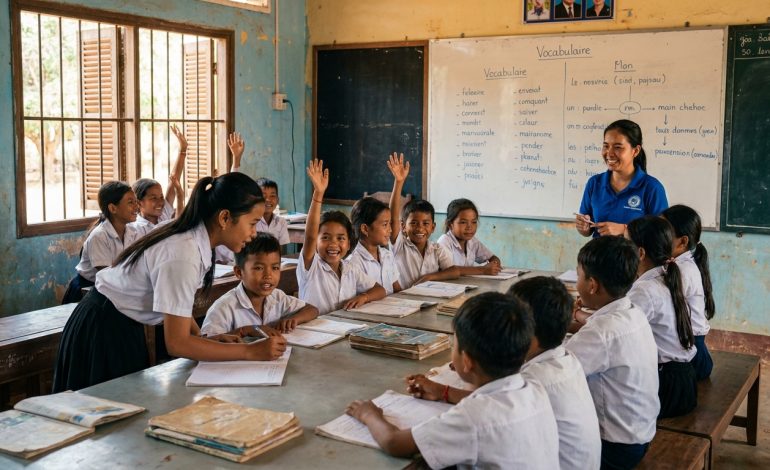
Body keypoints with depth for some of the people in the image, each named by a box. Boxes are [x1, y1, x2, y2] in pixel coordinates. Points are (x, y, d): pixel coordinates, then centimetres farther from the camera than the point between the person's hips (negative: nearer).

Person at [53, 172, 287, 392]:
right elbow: (177, 343, -30)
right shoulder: (182, 254, -32)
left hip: (125, 326, 9)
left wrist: (203, 338, -6)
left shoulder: (195, 239, -6)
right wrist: (250, 352, -28)